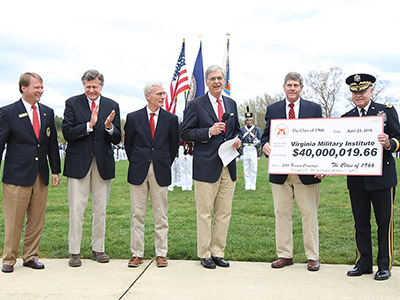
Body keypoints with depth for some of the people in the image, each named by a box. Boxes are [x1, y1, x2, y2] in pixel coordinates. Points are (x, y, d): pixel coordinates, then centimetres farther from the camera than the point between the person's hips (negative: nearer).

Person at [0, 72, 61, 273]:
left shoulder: (48, 113, 10)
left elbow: (52, 143, 14)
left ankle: (30, 256, 24)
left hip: (41, 175, 4)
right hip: (17, 175, -4)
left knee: (37, 220, 10)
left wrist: (56, 170, 11)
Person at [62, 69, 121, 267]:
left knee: (100, 210, 9)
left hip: (103, 162, 2)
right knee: (76, 209, 1)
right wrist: (89, 125, -19)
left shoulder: (112, 106, 7)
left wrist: (109, 127, -17)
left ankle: (98, 249, 21)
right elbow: (67, 133, -8)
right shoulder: (72, 103, 2)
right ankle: (74, 252, 11)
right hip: (79, 162, -2)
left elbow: (117, 139, 3)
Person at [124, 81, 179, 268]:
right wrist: (135, 164, 11)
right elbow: (128, 144, 11)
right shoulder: (133, 118, 3)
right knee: (137, 214, 4)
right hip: (139, 171, 0)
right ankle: (137, 254, 14)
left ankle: (161, 254, 14)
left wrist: (166, 165, 10)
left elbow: (174, 145, 11)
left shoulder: (171, 119, 3)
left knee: (161, 215, 5)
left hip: (160, 172, 0)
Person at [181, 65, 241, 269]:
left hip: (228, 167, 5)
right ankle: (204, 254, 14)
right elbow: (185, 133, -5)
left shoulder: (231, 104, 15)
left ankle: (218, 253, 20)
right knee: (205, 213, 0)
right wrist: (208, 132, -17)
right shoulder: (196, 105, -1)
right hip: (206, 166, -5)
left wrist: (237, 140, 2)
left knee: (224, 212, 9)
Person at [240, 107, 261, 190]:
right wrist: (241, 153, 0)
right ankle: (247, 185, 9)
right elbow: (240, 142, 5)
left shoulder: (257, 129, 7)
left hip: (253, 150, 0)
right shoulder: (242, 129, 8)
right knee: (246, 168, 3)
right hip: (245, 150, 1)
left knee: (254, 168, -1)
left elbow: (260, 139, 9)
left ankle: (253, 185, 7)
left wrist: (257, 141, -15)